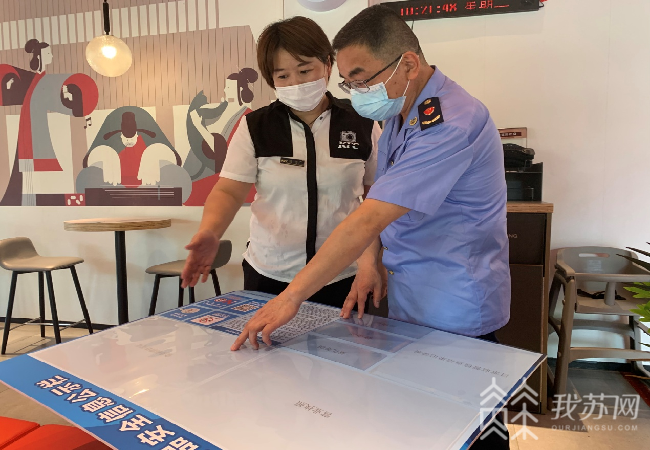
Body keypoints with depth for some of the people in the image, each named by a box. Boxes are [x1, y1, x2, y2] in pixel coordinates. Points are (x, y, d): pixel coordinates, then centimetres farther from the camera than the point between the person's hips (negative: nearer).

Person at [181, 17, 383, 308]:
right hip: (269, 276, 1)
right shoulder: (254, 127, -2)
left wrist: (373, 260, -8)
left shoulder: (362, 126, -2)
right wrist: (209, 233, -26)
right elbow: (229, 191, -6)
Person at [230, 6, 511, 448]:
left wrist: (292, 297, -27)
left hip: (454, 315, -8)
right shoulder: (402, 115, 7)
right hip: (410, 304, 8)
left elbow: (368, 220, -30)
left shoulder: (449, 123, -24)